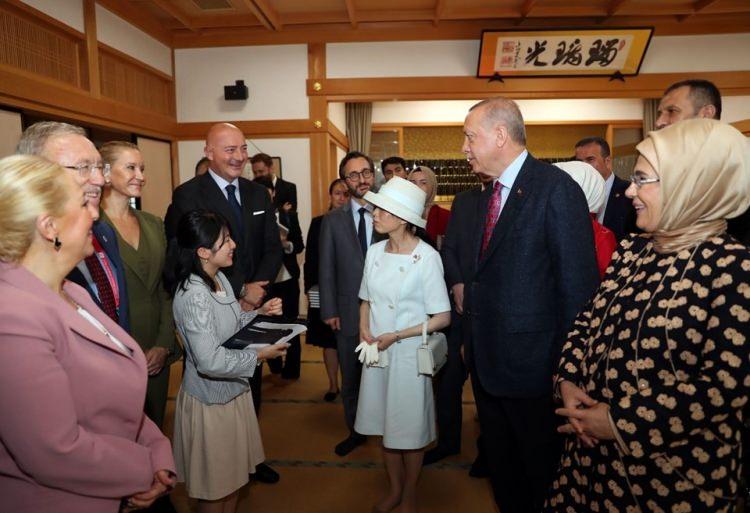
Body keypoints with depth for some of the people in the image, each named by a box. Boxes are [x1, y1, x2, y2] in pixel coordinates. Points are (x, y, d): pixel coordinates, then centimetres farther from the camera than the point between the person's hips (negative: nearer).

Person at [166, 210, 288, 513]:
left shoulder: (219, 278, -1)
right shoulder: (193, 295, -28)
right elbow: (210, 360, -31)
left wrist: (259, 313, -3)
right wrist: (259, 356, -21)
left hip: (232, 390, 8)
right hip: (211, 400, -8)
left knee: (234, 474, 25)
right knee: (215, 488, 15)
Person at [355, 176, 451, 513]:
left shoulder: (426, 257, -15)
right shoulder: (374, 252, 1)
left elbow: (442, 317, -14)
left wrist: (396, 336, -17)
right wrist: (364, 328, -6)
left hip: (409, 352, -5)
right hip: (377, 350, 5)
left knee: (410, 430, 11)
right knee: (386, 424, 17)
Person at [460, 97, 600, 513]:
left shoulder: (556, 188, -16)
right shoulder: (488, 194, 9)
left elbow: (578, 284, -18)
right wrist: (472, 339, 11)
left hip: (530, 363, -7)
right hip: (486, 359, 8)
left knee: (539, 468, 15)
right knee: (499, 459, 25)